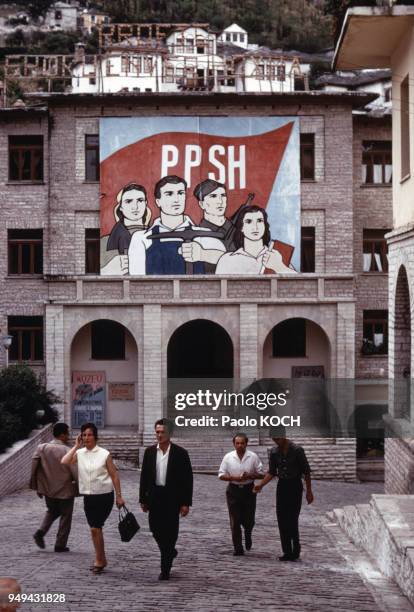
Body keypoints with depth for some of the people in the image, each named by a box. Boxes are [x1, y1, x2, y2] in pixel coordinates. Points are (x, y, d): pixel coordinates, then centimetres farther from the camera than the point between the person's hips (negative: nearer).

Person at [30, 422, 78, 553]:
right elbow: (75, 472, -18)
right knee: (65, 517, 11)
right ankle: (60, 545, 14)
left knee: (52, 511, 27)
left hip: (48, 490, 5)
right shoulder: (67, 451, -17)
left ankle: (41, 532, 7)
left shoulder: (41, 448, -3)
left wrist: (36, 487, 9)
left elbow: (34, 468, -1)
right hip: (65, 491, -5)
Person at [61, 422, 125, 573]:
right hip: (88, 496, 4)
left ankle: (99, 560, 6)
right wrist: (76, 446, -9)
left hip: (104, 495, -4)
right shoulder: (79, 453, 3)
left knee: (95, 528, -8)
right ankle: (101, 560, 24)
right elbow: (64, 462, -14)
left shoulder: (104, 454, -6)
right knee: (95, 529, 10)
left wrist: (119, 496, -3)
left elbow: (114, 475, -2)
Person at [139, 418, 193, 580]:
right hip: (154, 496, 4)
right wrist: (143, 499, 6)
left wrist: (186, 503, -9)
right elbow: (144, 476, 9)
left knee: (169, 532, -2)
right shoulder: (149, 452, 5)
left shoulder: (180, 453, -6)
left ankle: (165, 570, 5)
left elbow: (187, 479, -5)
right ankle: (169, 552, 36)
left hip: (172, 498, -4)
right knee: (156, 529, 7)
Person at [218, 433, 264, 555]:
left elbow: (261, 474, 2)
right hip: (233, 490, 0)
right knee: (235, 521, 0)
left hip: (249, 490, 0)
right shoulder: (228, 457, -1)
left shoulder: (253, 457, -2)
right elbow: (221, 475, -1)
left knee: (249, 520, 4)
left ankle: (248, 535, 39)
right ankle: (238, 548, 8)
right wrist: (235, 478, -16)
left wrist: (249, 476, -17)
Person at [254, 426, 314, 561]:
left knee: (292, 519, -10)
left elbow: (306, 471, -6)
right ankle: (287, 552, 8)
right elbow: (271, 472, 10)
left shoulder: (297, 450, -11)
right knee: (282, 520, 1)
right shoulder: (274, 452, 3)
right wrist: (261, 485, -4)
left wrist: (309, 491, -8)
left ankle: (296, 550, 5)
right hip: (282, 486, 5)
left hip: (295, 486, -5)